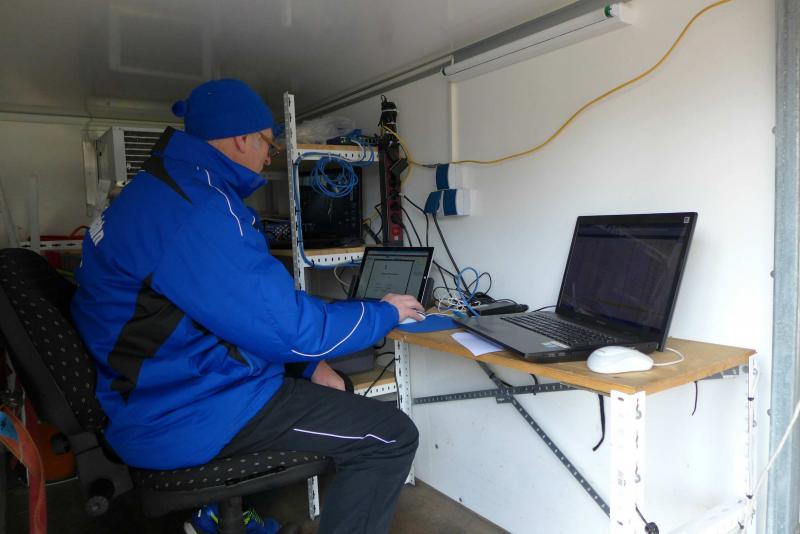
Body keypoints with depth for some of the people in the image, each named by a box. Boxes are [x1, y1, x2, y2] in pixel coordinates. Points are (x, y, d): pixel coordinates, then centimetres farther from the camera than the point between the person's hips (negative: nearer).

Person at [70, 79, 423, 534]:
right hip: (189, 412, -11)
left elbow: (253, 300, 14)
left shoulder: (164, 189, 12)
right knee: (392, 438, -8)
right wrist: (385, 313, -7)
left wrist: (311, 363, 9)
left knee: (335, 391, 26)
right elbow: (287, 324, -24)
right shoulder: (197, 208, -24)